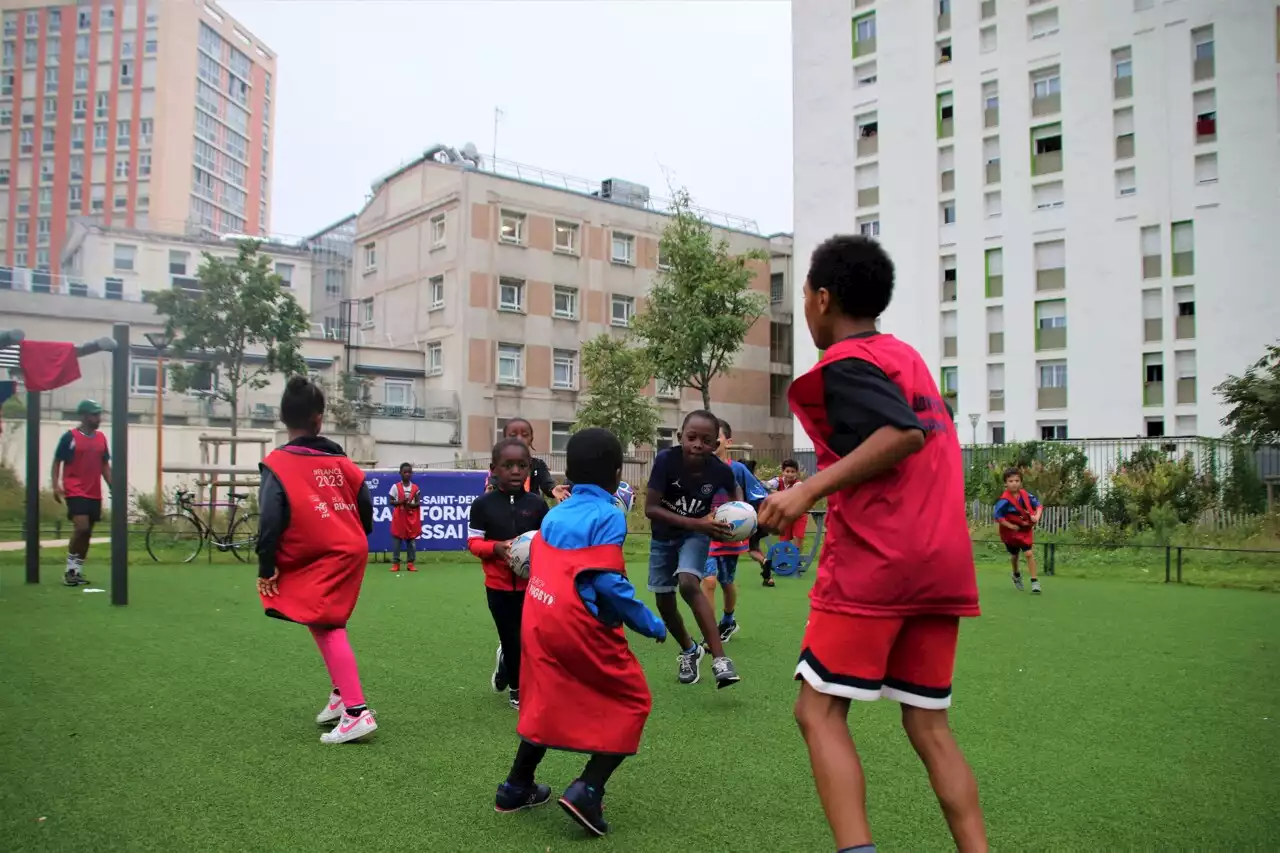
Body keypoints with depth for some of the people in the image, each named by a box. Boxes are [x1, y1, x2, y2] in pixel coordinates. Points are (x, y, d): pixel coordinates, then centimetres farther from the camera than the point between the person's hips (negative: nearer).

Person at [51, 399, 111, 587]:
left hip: (94, 493, 6)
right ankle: (70, 569, -3)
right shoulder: (70, 437, -5)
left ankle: (78, 571, 19)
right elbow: (57, 462, -1)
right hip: (75, 492, -6)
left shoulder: (101, 437, 10)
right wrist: (56, 485, -11)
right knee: (81, 527, -18)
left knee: (87, 532, 8)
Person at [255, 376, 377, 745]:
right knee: (328, 625, 21)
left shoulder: (277, 464, -7)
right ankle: (342, 694, 28)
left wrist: (266, 569, -7)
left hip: (318, 562, -6)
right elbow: (365, 506, 11)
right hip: (349, 553, 7)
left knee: (325, 629, -6)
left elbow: (270, 520, -15)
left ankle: (356, 712, -12)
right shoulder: (340, 460, 9)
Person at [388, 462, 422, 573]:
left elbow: (418, 503, 3)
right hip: (399, 517, -2)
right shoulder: (395, 486, 0)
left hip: (411, 517, 2)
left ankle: (410, 563, 9)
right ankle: (395, 563, 5)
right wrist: (400, 502, -19)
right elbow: (391, 501, -2)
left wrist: (411, 504, -16)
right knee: (397, 540, 0)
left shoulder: (415, 488, 5)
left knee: (411, 540, 4)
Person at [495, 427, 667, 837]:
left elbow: (541, 568, 14)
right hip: (582, 627, -7)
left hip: (538, 621, 7)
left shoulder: (554, 514, 12)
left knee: (549, 702, 25)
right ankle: (587, 790, -3)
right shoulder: (608, 516, -9)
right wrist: (651, 625, -7)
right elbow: (610, 583, -15)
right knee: (631, 703, 8)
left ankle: (517, 787, 34)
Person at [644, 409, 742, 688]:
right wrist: (696, 522, -35)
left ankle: (719, 658, -25)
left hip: (696, 534, -2)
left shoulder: (720, 470, -23)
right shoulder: (666, 460, -29)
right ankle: (689, 650, 34)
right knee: (664, 601, 8)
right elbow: (650, 508, -28)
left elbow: (735, 489, 3)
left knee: (688, 584, -28)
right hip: (663, 536, 2)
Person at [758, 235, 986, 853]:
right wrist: (819, 490, 27)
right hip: (944, 562, 8)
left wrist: (809, 490, -21)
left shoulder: (844, 362, -5)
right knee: (928, 724, 12)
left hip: (873, 560, -8)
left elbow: (904, 432, -21)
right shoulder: (906, 355, 19)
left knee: (819, 711, -2)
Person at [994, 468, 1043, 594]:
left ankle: (1034, 581, -1)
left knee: (1029, 553, -9)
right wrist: (1011, 526, -25)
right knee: (1014, 555, 18)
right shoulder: (1005, 500, -27)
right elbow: (997, 516, -26)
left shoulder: (1025, 495, -13)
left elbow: (1038, 505, -1)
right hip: (1011, 531, -2)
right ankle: (1016, 575, 47)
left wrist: (1037, 516, -19)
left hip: (1025, 529, 2)